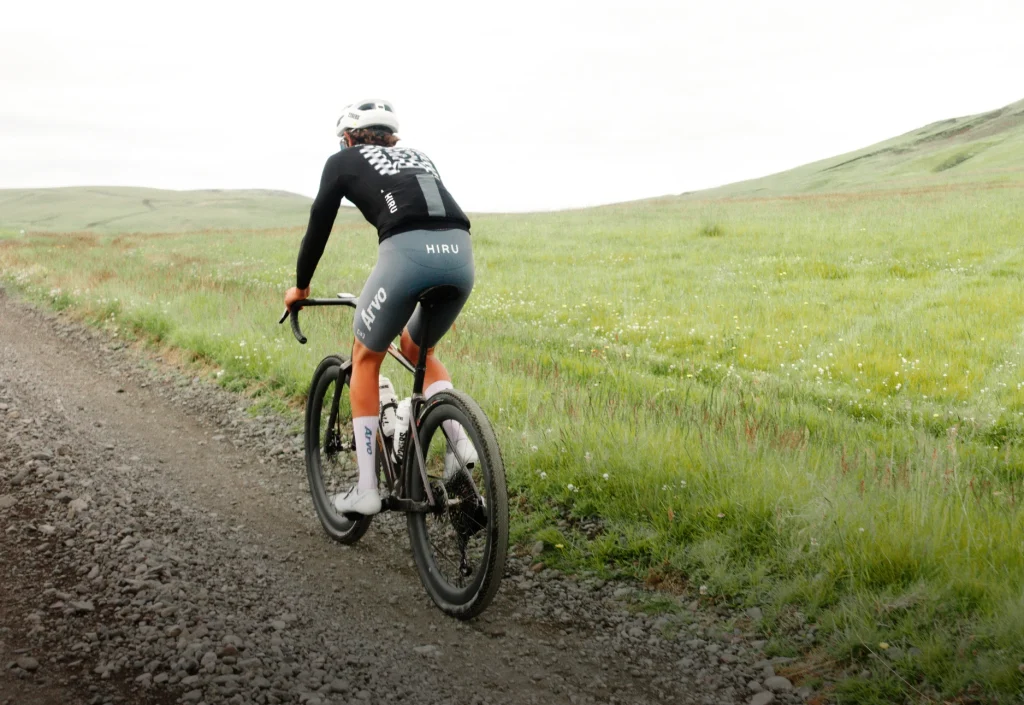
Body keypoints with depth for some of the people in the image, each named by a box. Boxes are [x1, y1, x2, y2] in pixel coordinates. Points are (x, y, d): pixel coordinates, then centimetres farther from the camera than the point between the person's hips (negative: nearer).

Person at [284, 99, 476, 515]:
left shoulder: (343, 161, 23)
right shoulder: (419, 158, 36)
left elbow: (319, 226, 25)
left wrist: (300, 286, 40)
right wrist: (438, 293, 52)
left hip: (406, 251, -5)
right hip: (460, 254, 5)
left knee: (365, 359, 17)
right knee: (418, 349, 30)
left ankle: (366, 489, 16)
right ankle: (462, 443, 10)